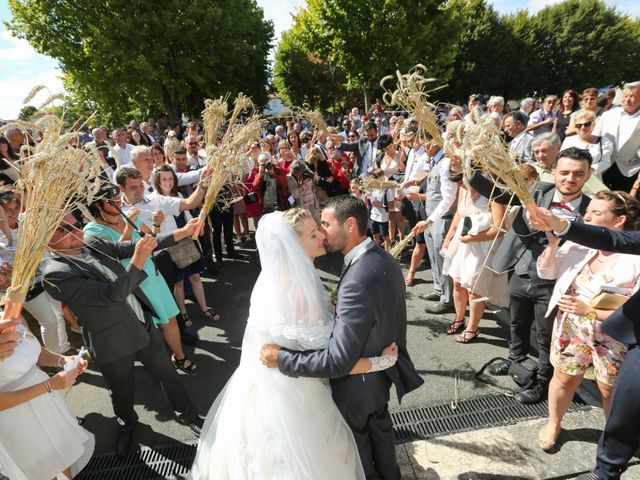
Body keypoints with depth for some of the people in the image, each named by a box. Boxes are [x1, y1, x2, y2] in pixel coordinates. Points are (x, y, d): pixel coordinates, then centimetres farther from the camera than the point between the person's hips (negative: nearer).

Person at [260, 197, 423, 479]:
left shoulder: (358, 281, -38)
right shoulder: (383, 259, -9)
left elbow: (338, 361, -36)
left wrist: (280, 358, -28)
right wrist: (337, 311, 4)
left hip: (360, 381, -8)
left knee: (356, 439, 22)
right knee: (379, 425, 32)